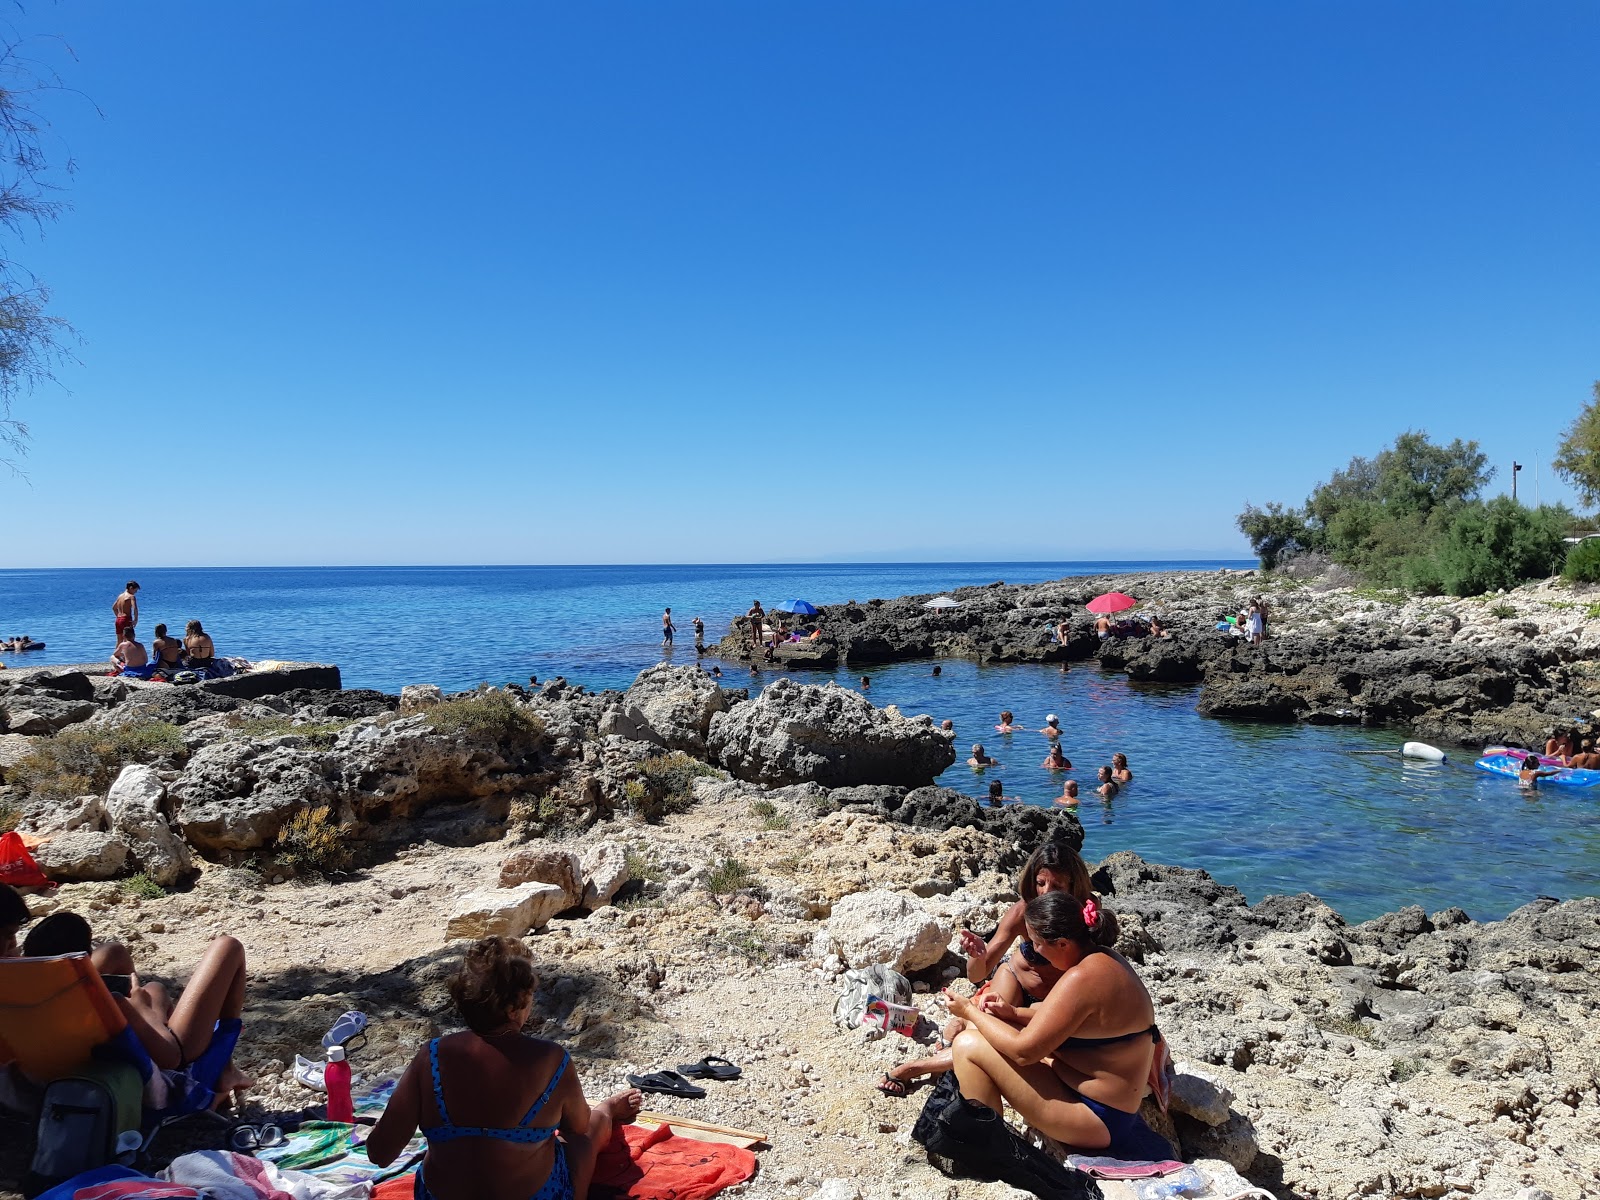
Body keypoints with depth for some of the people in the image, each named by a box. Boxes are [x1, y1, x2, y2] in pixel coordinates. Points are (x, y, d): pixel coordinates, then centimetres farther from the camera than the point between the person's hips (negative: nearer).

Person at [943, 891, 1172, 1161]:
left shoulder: (1082, 977, -28)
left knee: (969, 1044, -14)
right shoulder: (1103, 958, 2)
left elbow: (1023, 1051, -23)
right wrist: (1013, 1013, 4)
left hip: (1097, 1118, -10)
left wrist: (970, 1012, -10)